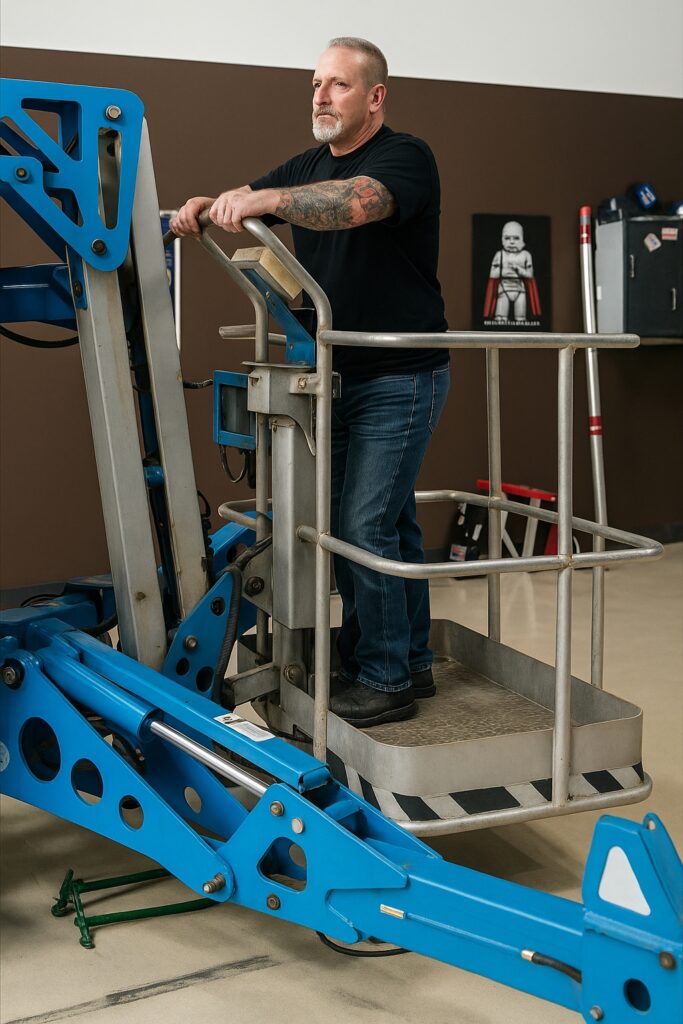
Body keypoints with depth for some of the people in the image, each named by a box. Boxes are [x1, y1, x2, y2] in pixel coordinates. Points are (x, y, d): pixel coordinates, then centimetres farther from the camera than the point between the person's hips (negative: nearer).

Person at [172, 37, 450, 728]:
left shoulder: (404, 158, -11)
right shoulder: (307, 166, 14)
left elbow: (355, 202, -31)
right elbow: (241, 203, 6)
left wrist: (267, 198, -44)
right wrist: (204, 206, -16)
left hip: (399, 379, -8)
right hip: (338, 378, 8)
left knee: (365, 525, -10)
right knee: (389, 522, 14)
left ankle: (387, 679, 2)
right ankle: (410, 661, 25)